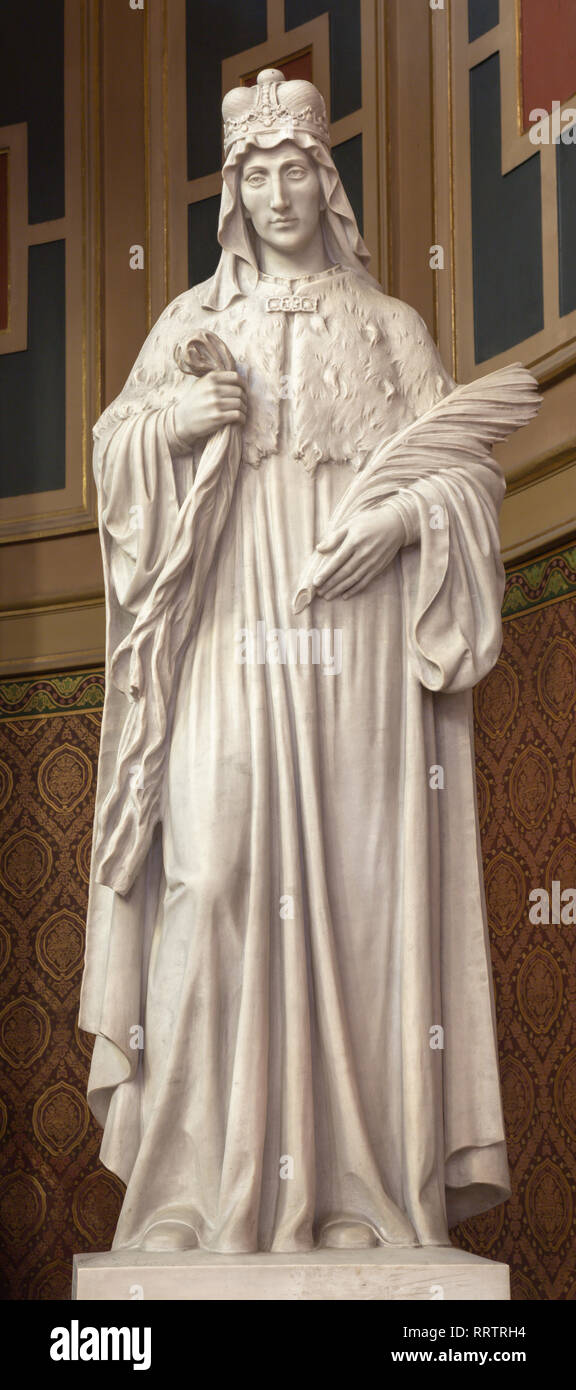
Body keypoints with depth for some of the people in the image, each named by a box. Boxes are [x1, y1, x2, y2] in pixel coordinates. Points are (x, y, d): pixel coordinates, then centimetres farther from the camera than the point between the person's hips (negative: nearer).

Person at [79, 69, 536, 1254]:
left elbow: (469, 462, 8)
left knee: (361, 878, -8)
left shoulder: (389, 326, 15)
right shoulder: (194, 323, 16)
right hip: (233, 636, 0)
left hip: (357, 653, 0)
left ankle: (364, 1177, -5)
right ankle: (214, 1176, -11)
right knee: (218, 866, -13)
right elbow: (114, 452, 13)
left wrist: (401, 516, -11)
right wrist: (176, 418, -6)